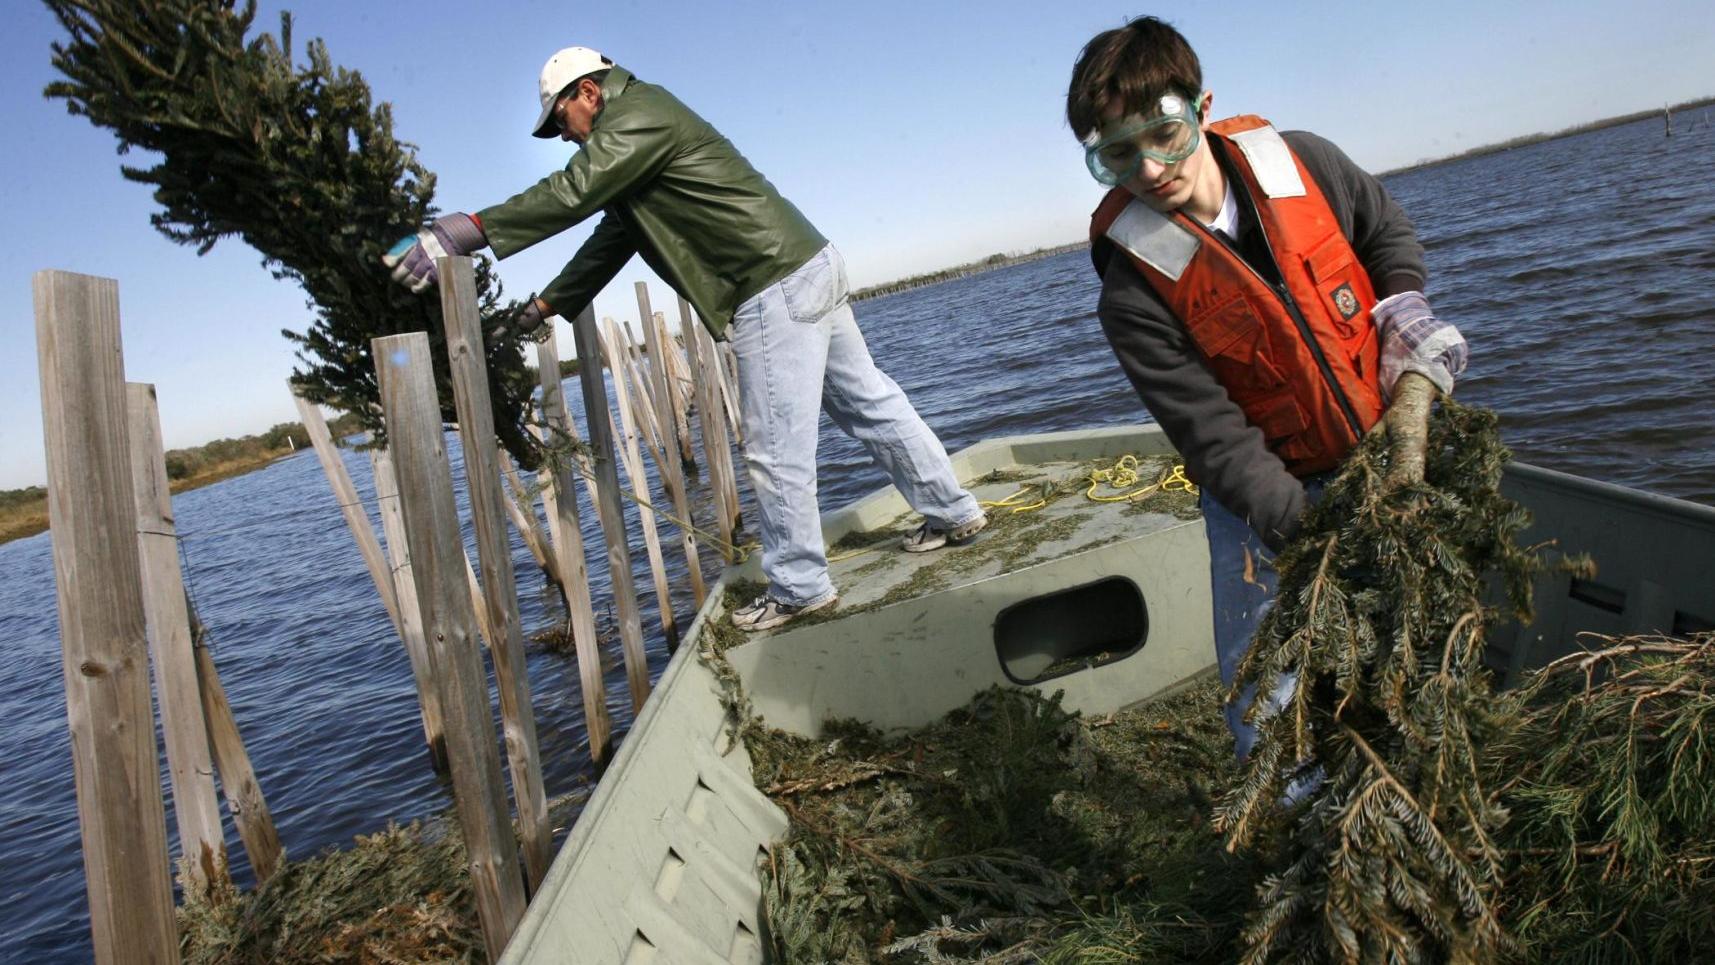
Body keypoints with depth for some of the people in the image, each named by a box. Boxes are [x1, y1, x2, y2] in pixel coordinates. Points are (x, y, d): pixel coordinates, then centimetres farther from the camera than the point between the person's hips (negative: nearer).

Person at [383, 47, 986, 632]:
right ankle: (954, 513, 27)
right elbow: (611, 240, 27)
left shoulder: (637, 114, -8)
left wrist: (467, 231, -29)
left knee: (775, 449, -3)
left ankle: (798, 587, 8)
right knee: (869, 404, 16)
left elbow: (573, 192, -24)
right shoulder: (630, 143, 24)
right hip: (812, 271, 11)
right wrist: (541, 307, 27)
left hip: (776, 292, -11)